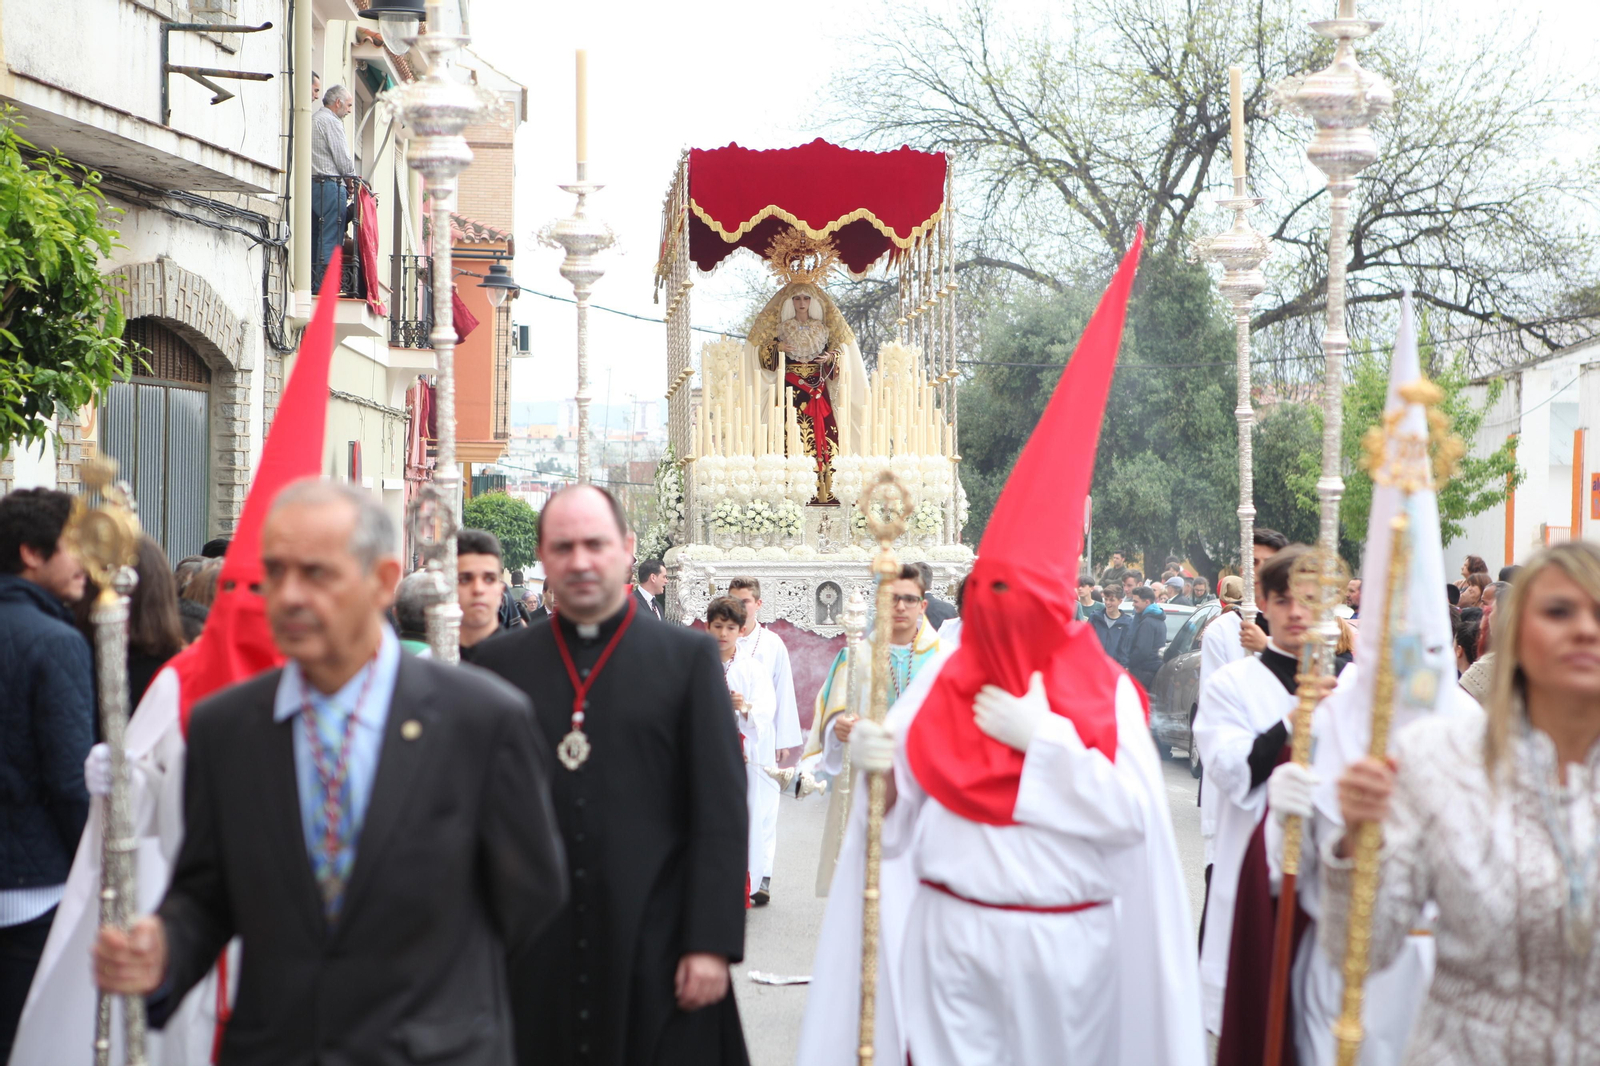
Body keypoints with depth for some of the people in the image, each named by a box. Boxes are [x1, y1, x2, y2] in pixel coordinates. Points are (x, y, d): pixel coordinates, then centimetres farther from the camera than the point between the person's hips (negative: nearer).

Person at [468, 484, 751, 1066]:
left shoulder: (689, 657, 3)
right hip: (532, 960, 1)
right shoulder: (499, 663, 8)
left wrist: (711, 944, -7)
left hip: (655, 953, -1)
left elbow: (722, 814, 0)